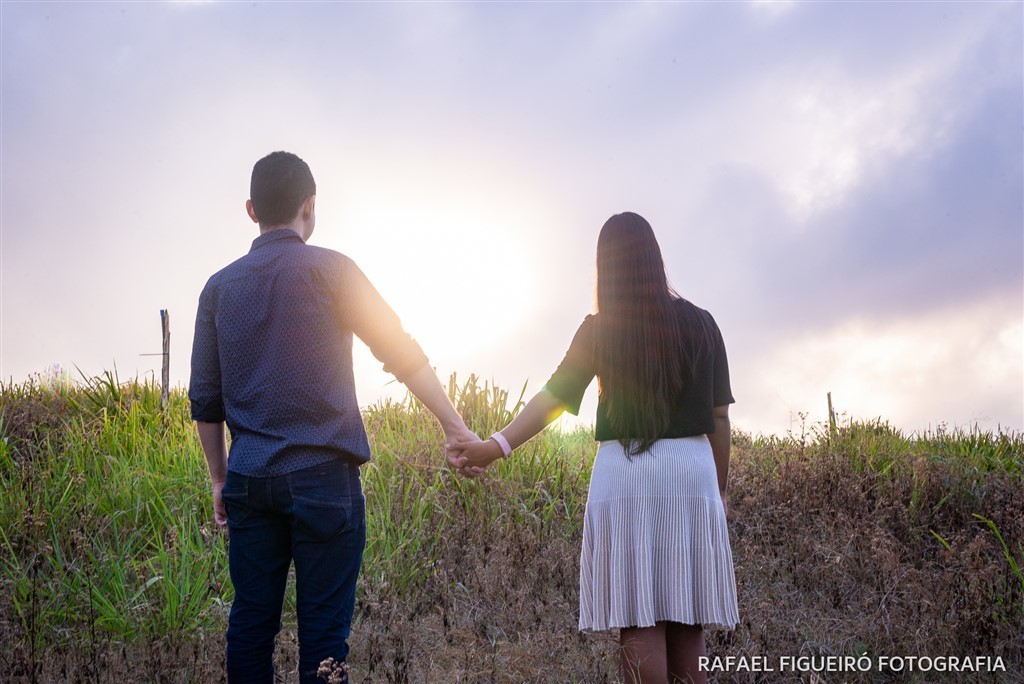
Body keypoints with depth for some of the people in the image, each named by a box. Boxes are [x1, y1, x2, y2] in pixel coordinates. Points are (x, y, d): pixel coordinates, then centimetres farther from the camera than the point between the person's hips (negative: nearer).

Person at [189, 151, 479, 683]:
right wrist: (455, 426, -4)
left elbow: (205, 400, 12)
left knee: (251, 622, 8)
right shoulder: (329, 270, -3)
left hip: (249, 478, 4)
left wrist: (220, 479, 20)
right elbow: (402, 354, -6)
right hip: (321, 476, -4)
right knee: (323, 628, 0)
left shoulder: (219, 287, 10)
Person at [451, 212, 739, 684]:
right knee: (685, 622, 4)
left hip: (623, 472, -1)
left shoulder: (599, 330, 3)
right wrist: (719, 489, 14)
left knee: (639, 621, -3)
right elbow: (719, 417, 6)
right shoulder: (699, 324, 6)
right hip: (692, 470, 1)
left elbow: (556, 396, -6)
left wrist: (498, 445, -11)